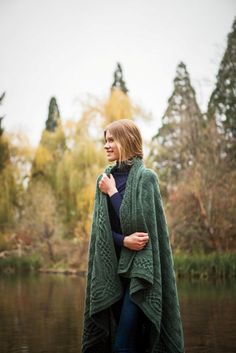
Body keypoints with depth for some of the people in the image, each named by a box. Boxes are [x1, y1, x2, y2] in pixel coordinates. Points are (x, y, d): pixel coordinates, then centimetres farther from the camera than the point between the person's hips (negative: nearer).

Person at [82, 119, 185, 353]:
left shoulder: (146, 177, -6)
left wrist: (113, 192, -8)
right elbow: (100, 227, 3)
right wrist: (124, 241, -14)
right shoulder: (104, 179, 11)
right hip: (111, 268, 6)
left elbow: (136, 222, -16)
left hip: (139, 268, -6)